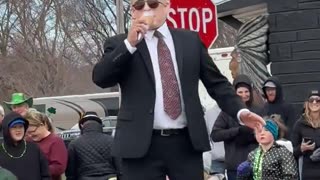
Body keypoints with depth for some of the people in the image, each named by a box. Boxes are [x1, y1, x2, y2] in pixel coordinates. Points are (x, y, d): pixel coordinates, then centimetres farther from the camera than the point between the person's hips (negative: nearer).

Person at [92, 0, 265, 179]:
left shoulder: (190, 40, 12)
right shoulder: (119, 44, 6)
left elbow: (216, 82, 13)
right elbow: (100, 78, -9)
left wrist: (240, 111, -1)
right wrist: (129, 44, -18)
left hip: (187, 142, 2)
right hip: (141, 144, -2)